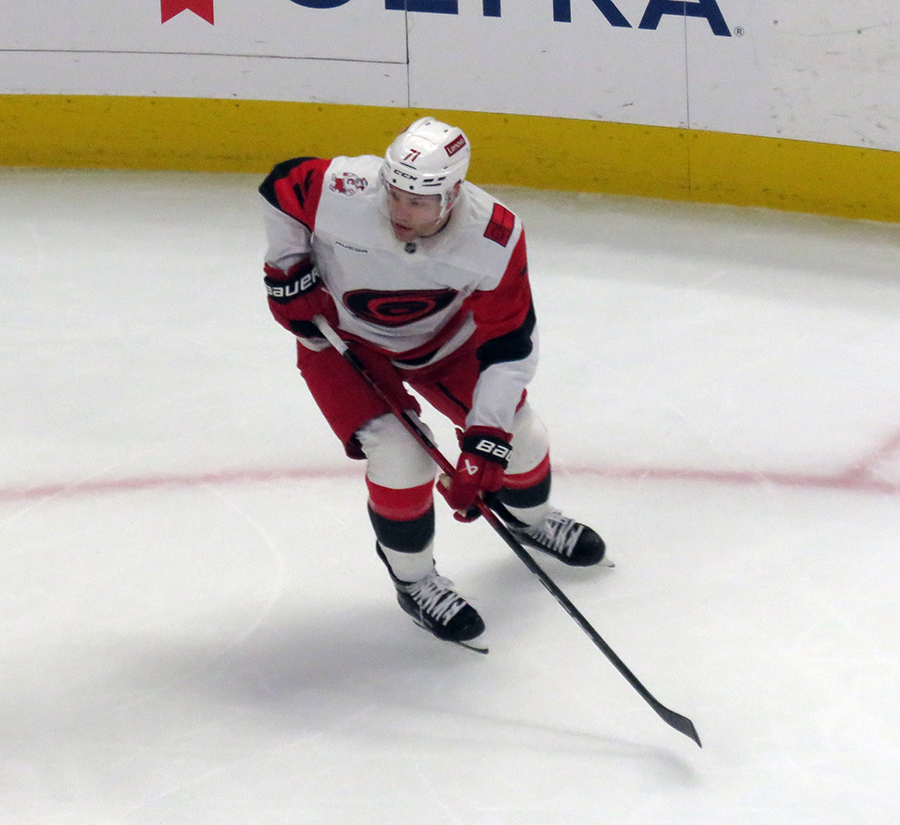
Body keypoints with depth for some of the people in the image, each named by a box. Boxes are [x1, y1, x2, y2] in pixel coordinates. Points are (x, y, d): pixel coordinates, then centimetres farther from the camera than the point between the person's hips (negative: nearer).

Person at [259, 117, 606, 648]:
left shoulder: (495, 237, -32)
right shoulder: (341, 193, -37)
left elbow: (509, 346, -25)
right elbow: (280, 187, -13)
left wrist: (484, 446, -29)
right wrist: (289, 274, -12)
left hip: (441, 337, 3)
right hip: (340, 337, -3)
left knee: (516, 434, 7)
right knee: (401, 455, -18)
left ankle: (529, 518, 43)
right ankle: (413, 580, 8)